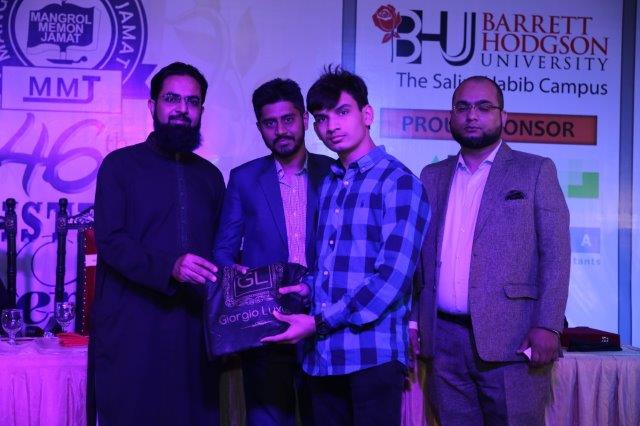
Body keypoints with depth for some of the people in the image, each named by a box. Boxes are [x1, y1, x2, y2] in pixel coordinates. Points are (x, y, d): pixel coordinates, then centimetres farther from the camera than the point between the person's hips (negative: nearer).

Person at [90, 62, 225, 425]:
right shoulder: (121, 165, 2)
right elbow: (110, 241, -9)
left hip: (194, 327, 4)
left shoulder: (211, 175, 16)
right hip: (132, 329, -3)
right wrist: (169, 266, -24)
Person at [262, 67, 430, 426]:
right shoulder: (329, 185, 16)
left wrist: (319, 322, -15)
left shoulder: (398, 182, -8)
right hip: (323, 353, 7)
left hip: (373, 352, -6)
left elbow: (393, 278, -15)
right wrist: (309, 287, 1)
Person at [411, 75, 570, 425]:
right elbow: (421, 254, 14)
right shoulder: (432, 176, 14)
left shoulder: (536, 171, 3)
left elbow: (555, 253, -3)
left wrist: (547, 326, -12)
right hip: (443, 338, 4)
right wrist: (413, 318, 7)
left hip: (510, 339, -3)